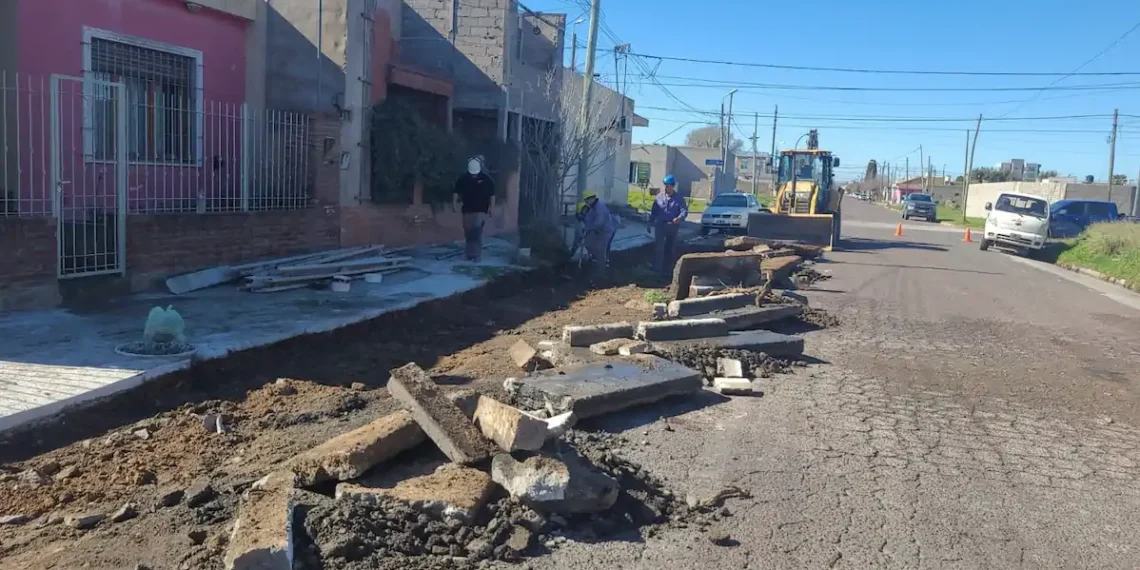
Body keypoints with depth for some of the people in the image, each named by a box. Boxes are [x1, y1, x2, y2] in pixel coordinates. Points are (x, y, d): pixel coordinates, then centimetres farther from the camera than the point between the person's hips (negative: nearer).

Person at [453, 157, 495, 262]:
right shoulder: (463, 178, -1)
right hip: (467, 210, 3)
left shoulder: (486, 179, -5)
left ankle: (477, 254, -12)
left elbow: (492, 195, 1)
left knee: (477, 231, -15)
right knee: (468, 233, 7)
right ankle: (470, 254, 19)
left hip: (481, 210, -3)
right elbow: (457, 193, 8)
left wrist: (491, 207, -5)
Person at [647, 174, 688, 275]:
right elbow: (654, 211, 9)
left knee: (670, 248, 8)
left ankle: (667, 269, 17)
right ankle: (657, 267, -11)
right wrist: (650, 224, 7)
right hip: (660, 224, 0)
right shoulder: (659, 196, 5)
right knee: (659, 246, -13)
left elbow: (684, 210, -12)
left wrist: (680, 218, -33)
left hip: (672, 226, 0)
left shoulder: (679, 199, 0)